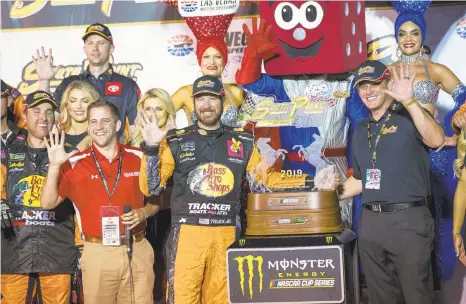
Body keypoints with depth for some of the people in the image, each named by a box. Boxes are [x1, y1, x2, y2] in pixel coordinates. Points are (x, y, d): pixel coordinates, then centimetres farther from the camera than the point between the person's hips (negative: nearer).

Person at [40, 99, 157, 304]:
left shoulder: (139, 158, 3)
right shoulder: (75, 163, -1)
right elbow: (48, 203, -3)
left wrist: (143, 213, -9)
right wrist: (54, 166, -14)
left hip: (137, 250, 1)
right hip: (97, 253, -1)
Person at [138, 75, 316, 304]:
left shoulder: (243, 142, 11)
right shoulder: (176, 142, 5)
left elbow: (264, 181, 14)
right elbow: (151, 188, 3)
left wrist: (309, 182, 6)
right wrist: (151, 148, -9)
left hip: (226, 234, 2)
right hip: (187, 232, -2)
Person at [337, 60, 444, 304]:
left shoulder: (409, 117, -3)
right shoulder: (360, 130, 15)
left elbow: (436, 140, -25)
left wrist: (409, 101, -31)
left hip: (408, 220, -6)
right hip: (370, 222, 6)